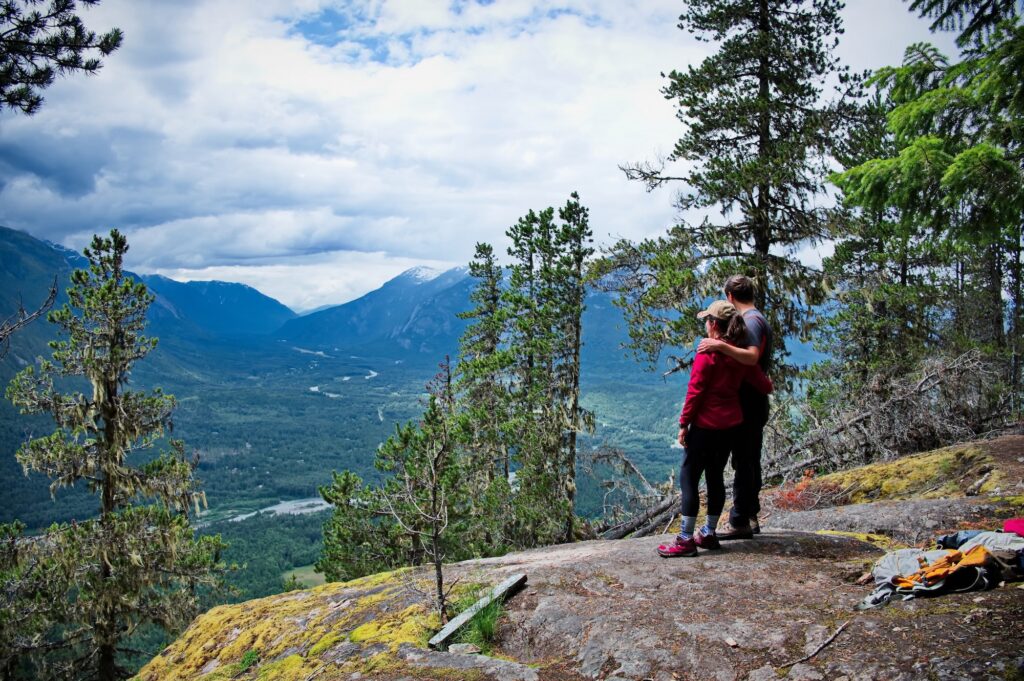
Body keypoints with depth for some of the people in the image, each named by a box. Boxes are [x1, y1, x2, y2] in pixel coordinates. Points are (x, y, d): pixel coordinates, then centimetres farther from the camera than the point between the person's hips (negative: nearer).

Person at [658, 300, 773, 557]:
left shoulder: (708, 352, -15)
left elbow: (695, 391, -16)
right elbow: (764, 385, 8)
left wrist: (684, 423, -11)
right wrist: (768, 386, 32)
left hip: (706, 425, -8)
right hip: (732, 423, 8)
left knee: (688, 478, -1)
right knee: (715, 476, 16)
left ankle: (686, 539, -1)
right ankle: (709, 533, 23)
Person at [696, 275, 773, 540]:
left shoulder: (751, 321, -16)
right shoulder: (759, 319, 16)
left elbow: (752, 357, -34)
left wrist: (720, 346, -42)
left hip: (747, 405, -10)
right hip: (756, 402, 10)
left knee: (743, 463, -4)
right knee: (750, 462, 16)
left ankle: (739, 522, 2)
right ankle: (751, 517, 25)